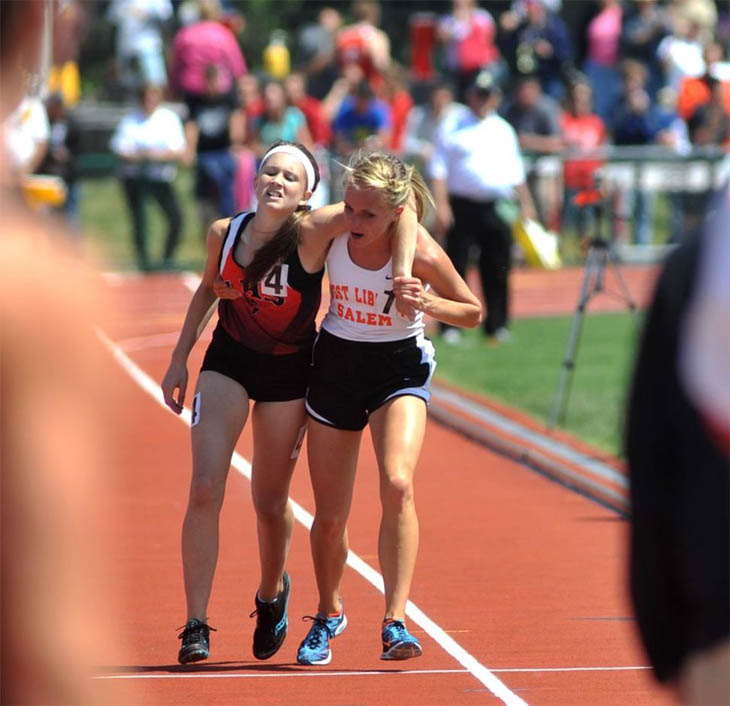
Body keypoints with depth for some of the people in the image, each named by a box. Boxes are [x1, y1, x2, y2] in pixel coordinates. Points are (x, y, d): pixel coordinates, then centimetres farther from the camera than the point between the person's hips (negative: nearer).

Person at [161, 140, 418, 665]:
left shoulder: (313, 232, -20)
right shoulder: (224, 233, -9)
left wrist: (402, 274, -35)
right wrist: (180, 358, 10)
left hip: (288, 372, -2)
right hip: (228, 362, 2)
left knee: (270, 503, 8)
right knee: (205, 489, -13)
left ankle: (272, 594, 41)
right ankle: (196, 625, -8)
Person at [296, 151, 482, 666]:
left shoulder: (420, 252, -20)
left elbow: (474, 312, -6)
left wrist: (426, 302, -24)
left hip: (400, 367, -3)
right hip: (335, 365, 3)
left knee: (397, 484, -28)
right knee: (329, 516, 7)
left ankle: (395, 623, -24)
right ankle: (329, 614, 35)